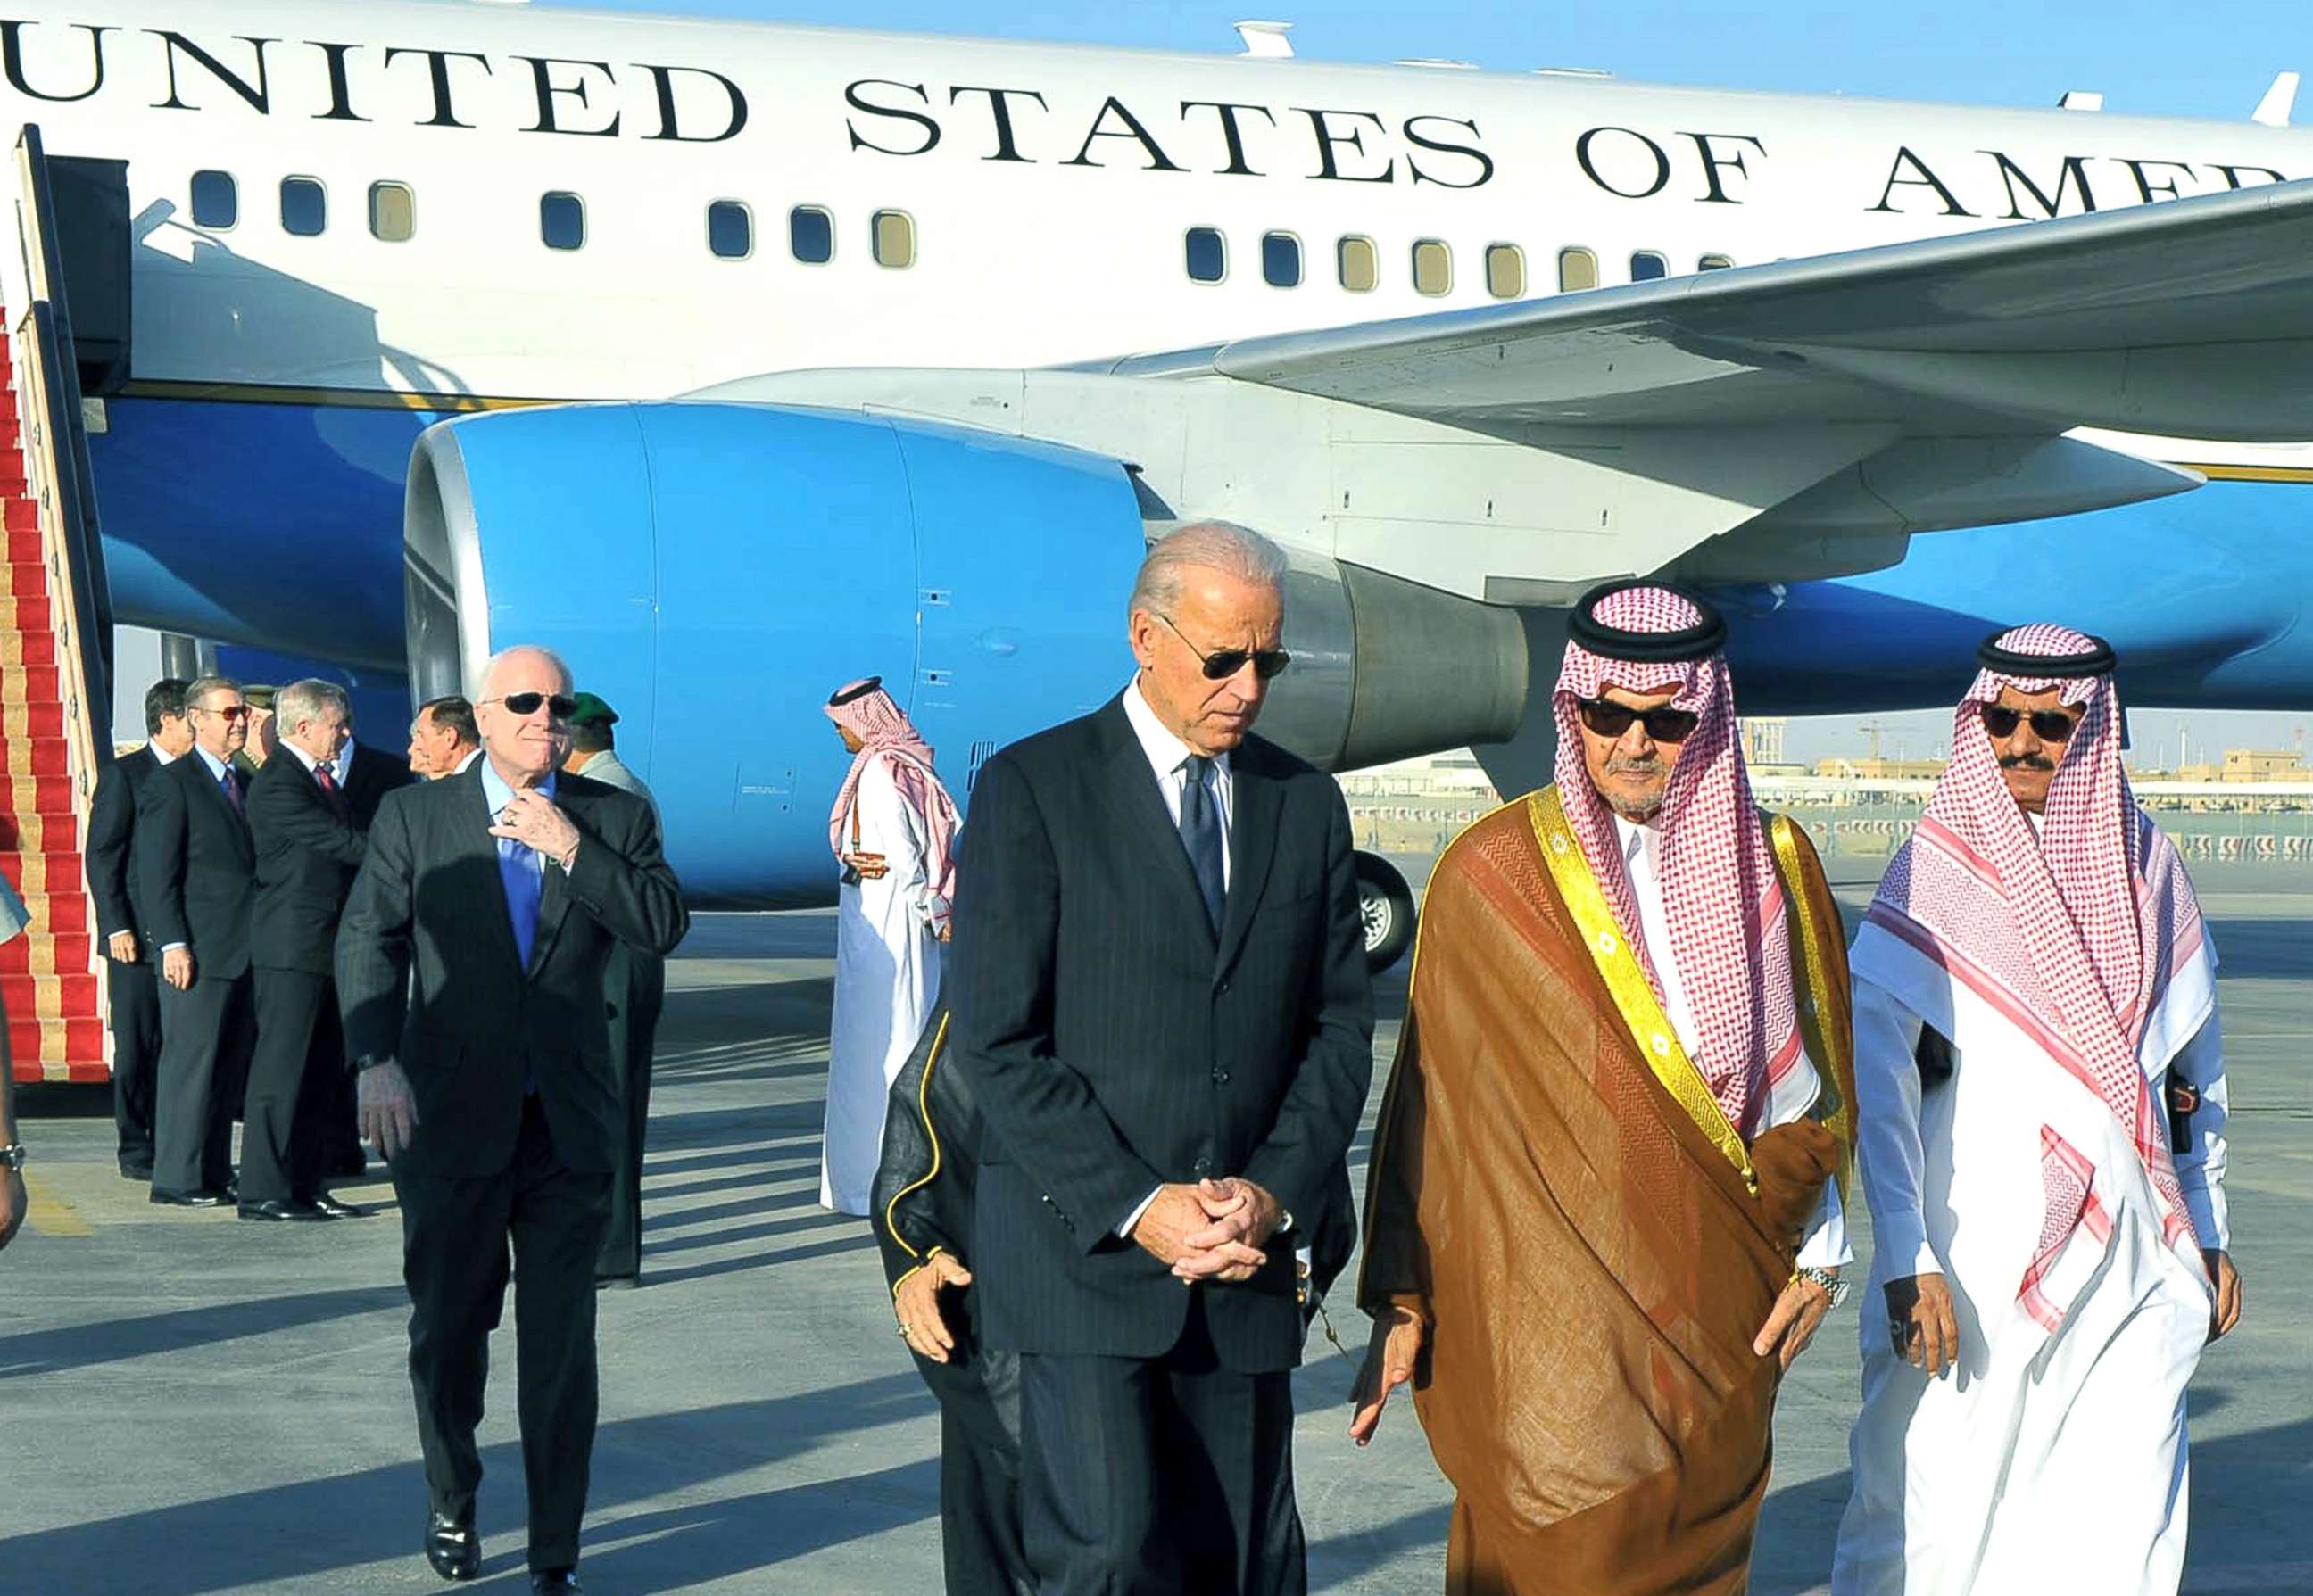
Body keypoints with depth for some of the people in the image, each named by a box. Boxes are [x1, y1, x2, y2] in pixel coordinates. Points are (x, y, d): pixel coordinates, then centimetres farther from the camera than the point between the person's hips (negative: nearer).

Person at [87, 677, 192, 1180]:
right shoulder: (124, 775, -2)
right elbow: (101, 856, -5)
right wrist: (117, 927, -12)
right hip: (138, 937, -4)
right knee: (137, 1048, 0)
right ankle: (136, 1151, 7)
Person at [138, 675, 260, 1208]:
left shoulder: (243, 784, 18)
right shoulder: (172, 783, -4)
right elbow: (156, 871, -9)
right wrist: (173, 944, -16)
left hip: (243, 954, 7)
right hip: (199, 952, -7)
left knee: (231, 1067, 8)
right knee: (190, 1064, -5)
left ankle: (215, 1175, 14)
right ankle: (177, 1179, -1)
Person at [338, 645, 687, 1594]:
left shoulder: (614, 819, 5)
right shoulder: (415, 815, 2)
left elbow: (664, 927, -6)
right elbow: (368, 938, -3)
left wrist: (572, 849, -16)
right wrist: (377, 1061, -16)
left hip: (570, 1124, 0)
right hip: (450, 1120, 0)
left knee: (561, 1345, 2)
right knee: (447, 1329, 13)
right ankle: (452, 1504, 37)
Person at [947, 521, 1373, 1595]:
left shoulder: (1307, 804, 11)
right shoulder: (1032, 788, -3)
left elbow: (1338, 1024, 11)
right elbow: (995, 1042, -8)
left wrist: (1277, 1192, -6)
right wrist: (1136, 1208, -14)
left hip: (1246, 1263, 4)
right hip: (1084, 1254, -4)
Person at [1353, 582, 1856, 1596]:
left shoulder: (1770, 867, 7)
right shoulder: (1493, 874, -2)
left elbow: (1807, 1089, 14)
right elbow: (1429, 1094, 0)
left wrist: (1817, 1257, 7)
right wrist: (1402, 1301, -2)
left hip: (1715, 1312, 3)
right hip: (1544, 1312, -3)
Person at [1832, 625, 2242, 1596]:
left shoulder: (2143, 860, 9)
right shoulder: (1936, 870, -4)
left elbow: (2197, 1061, 19)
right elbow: (1875, 1074, -11)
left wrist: (2208, 1232, 18)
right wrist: (1905, 1261, -19)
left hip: (2134, 1255, 4)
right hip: (1981, 1252, -3)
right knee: (1936, 1504, -2)